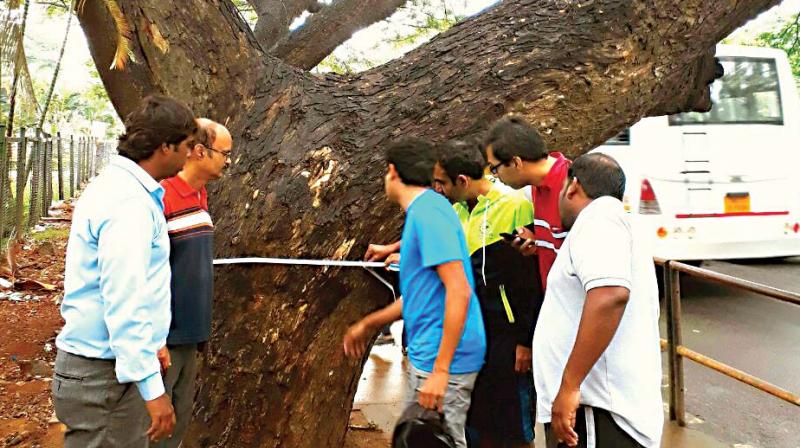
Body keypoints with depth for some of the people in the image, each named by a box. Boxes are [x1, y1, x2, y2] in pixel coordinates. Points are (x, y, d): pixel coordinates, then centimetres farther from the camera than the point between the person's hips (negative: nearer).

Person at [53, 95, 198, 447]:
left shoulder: (119, 186, 11)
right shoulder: (128, 204, -21)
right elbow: (123, 302, -25)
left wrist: (152, 342, 21)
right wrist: (152, 389, -23)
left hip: (113, 364, 9)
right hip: (101, 375, -9)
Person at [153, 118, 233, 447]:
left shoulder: (200, 194, 9)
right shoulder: (161, 196, -18)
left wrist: (199, 327, 17)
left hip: (189, 332, 8)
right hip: (165, 335, -8)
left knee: (179, 418, 18)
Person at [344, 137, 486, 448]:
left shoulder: (427, 212, -16)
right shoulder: (423, 212, 15)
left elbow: (459, 291, -23)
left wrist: (440, 370, -23)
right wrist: (369, 324, 25)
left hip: (441, 359, -10)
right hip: (426, 354, 10)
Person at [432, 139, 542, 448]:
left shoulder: (515, 207, -15)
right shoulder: (457, 211, 7)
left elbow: (533, 280, -15)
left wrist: (527, 341, -14)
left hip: (508, 336, -7)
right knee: (481, 422, 16)